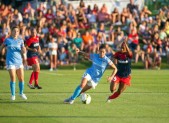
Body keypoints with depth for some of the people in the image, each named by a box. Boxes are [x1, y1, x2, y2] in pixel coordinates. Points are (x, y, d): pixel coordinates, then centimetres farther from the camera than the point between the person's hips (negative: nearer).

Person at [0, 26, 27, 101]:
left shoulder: (20, 41, 7)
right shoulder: (7, 40, 1)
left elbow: (23, 52, 5)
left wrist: (24, 50, -17)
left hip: (19, 61, 3)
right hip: (10, 61, -3)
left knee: (21, 78, 1)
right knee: (13, 78, -10)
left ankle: (21, 93, 22)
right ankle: (13, 95, 3)